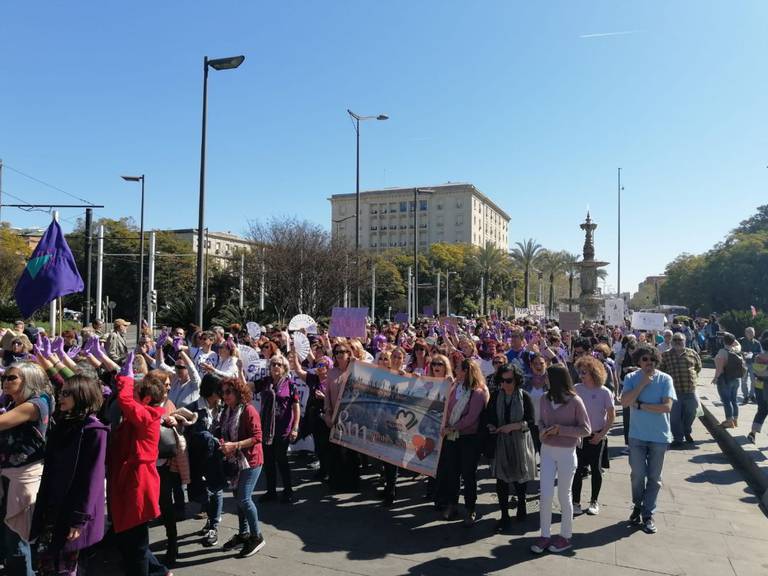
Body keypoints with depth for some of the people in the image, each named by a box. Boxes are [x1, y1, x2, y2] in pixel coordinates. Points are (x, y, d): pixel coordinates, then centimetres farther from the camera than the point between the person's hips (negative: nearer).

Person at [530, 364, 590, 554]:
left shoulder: (575, 401, -14)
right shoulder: (545, 399, -1)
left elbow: (586, 430, -10)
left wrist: (561, 429, -19)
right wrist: (542, 430, -9)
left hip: (566, 453, -4)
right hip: (547, 451, 4)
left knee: (564, 495, 10)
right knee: (545, 495, 3)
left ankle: (565, 536, 28)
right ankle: (545, 535, 18)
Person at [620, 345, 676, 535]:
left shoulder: (665, 379, -8)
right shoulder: (631, 378, -4)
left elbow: (667, 406, -17)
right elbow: (624, 402, -17)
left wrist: (640, 405, -16)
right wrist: (643, 383, -20)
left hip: (659, 436, -1)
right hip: (637, 435, 1)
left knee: (654, 478, 8)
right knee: (637, 474, 8)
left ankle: (648, 515, 21)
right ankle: (637, 506, 32)